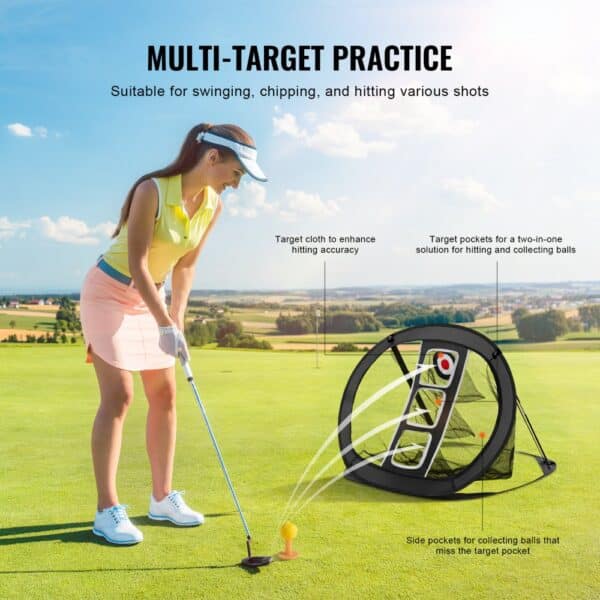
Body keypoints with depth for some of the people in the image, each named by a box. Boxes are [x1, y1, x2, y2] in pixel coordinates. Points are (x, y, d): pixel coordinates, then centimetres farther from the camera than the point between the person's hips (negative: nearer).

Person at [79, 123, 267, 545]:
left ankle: (162, 497, 15)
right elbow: (137, 264, -25)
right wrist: (165, 326, -28)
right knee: (119, 396, -11)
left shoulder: (213, 206, -5)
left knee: (165, 394, 4)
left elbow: (186, 265, 4)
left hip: (151, 296, 7)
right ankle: (107, 510, -2)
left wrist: (177, 318, -3)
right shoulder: (152, 190, -25)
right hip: (111, 291, -7)